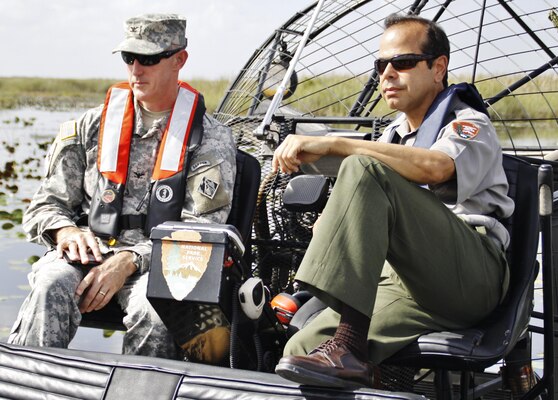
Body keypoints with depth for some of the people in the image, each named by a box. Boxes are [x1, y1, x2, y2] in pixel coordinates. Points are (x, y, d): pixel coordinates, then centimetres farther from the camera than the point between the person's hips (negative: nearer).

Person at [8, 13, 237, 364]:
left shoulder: (211, 139, 6)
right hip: (89, 252, 2)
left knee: (152, 307, -37)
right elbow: (46, 205, 16)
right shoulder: (94, 125, 16)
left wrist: (128, 262, -17)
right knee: (52, 288, -32)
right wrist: (67, 232, -10)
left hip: (157, 261, -2)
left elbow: (200, 230, -4)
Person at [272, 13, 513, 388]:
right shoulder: (394, 135, 30)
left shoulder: (470, 124, 6)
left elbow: (435, 167, -20)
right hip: (403, 283, 6)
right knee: (301, 349, -19)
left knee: (366, 169, -28)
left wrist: (332, 144, -26)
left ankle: (347, 347, -38)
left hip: (470, 276, -6)